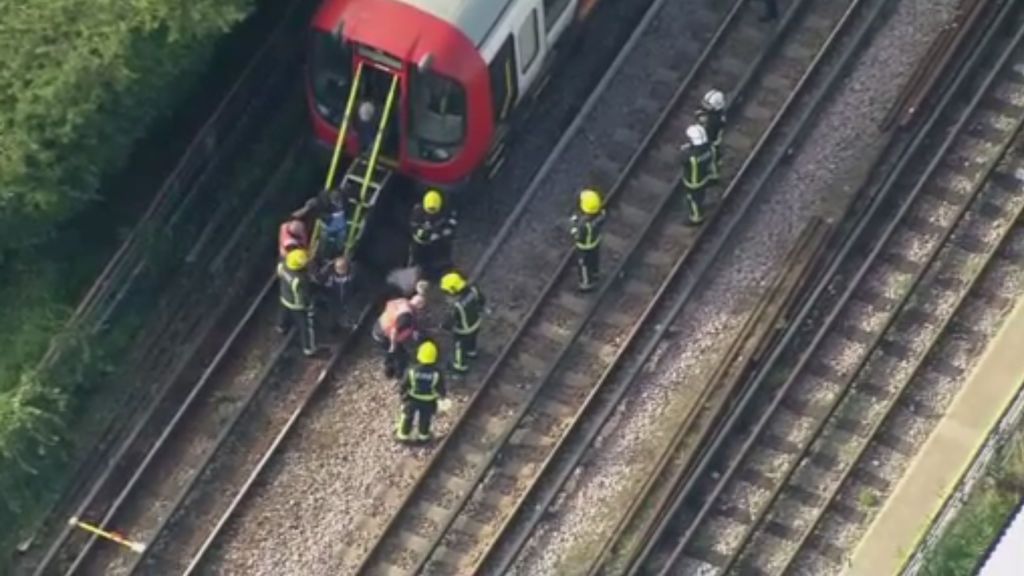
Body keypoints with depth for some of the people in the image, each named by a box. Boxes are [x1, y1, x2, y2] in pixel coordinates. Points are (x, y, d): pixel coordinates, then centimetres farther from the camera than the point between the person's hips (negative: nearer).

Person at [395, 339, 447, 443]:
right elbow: (441, 389, -17)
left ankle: (403, 434, 47)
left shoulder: (411, 371, -29)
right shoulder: (437, 374, -31)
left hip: (412, 399, 0)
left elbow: (404, 386, -15)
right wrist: (443, 394, 8)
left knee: (407, 416, 27)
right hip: (428, 402, 0)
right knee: (425, 418, 27)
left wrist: (403, 397, 5)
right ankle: (423, 435, 50)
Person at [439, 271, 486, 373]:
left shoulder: (458, 306, -45)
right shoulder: (472, 290, -25)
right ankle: (471, 352, 67)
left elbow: (452, 320, -30)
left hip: (464, 330, -6)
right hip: (475, 323, 6)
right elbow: (482, 300, -4)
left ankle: (461, 365, 50)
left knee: (460, 346, 24)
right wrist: (478, 311, 16)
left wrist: (444, 326, -9)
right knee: (471, 339, 37)